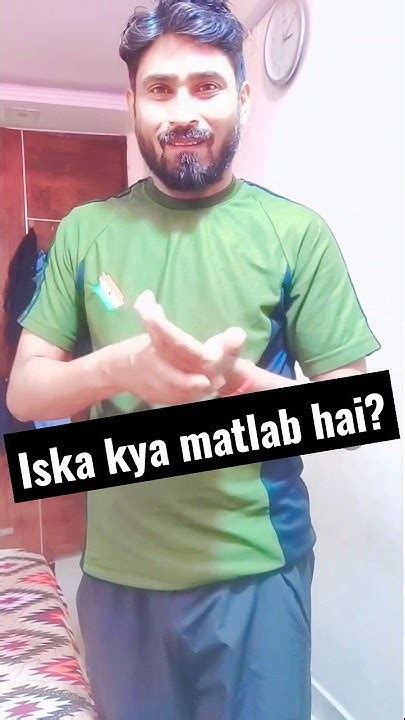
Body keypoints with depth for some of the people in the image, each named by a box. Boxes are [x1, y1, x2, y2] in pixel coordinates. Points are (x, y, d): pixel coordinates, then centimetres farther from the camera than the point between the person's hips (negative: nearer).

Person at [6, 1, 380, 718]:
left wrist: (235, 378, -25)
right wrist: (116, 365, -20)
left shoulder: (295, 231, -6)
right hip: (116, 571, 3)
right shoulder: (84, 230, 1)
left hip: (254, 570, -2)